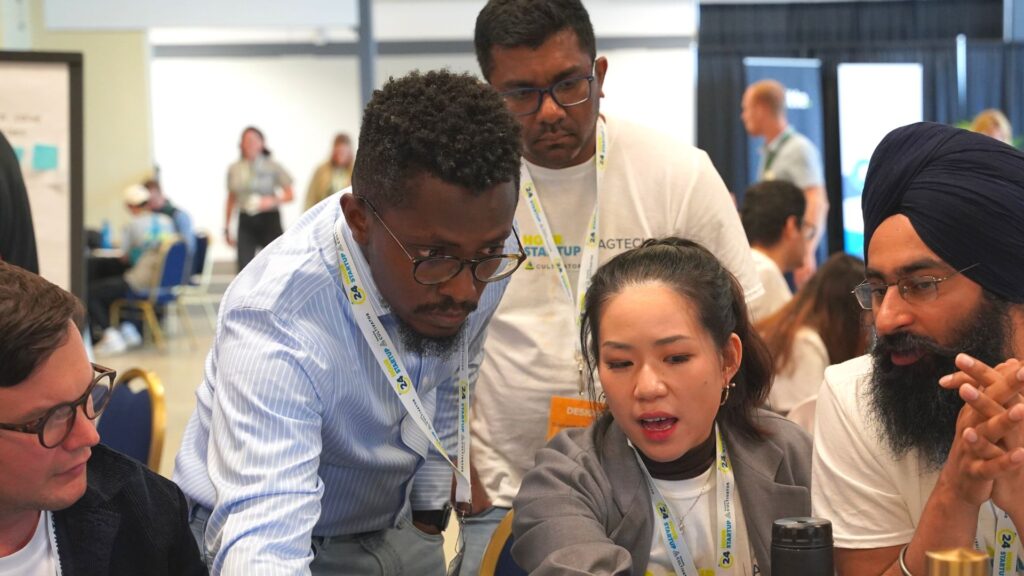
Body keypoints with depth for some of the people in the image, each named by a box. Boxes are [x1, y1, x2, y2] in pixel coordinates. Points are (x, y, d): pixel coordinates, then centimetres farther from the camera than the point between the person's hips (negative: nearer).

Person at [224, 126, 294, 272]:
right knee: (244, 267, -6)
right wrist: (227, 228, 12)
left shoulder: (272, 167, -2)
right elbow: (231, 199, 13)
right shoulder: (234, 169, 6)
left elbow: (290, 194, -1)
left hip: (268, 221, -2)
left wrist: (272, 201, -19)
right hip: (246, 222, 2)